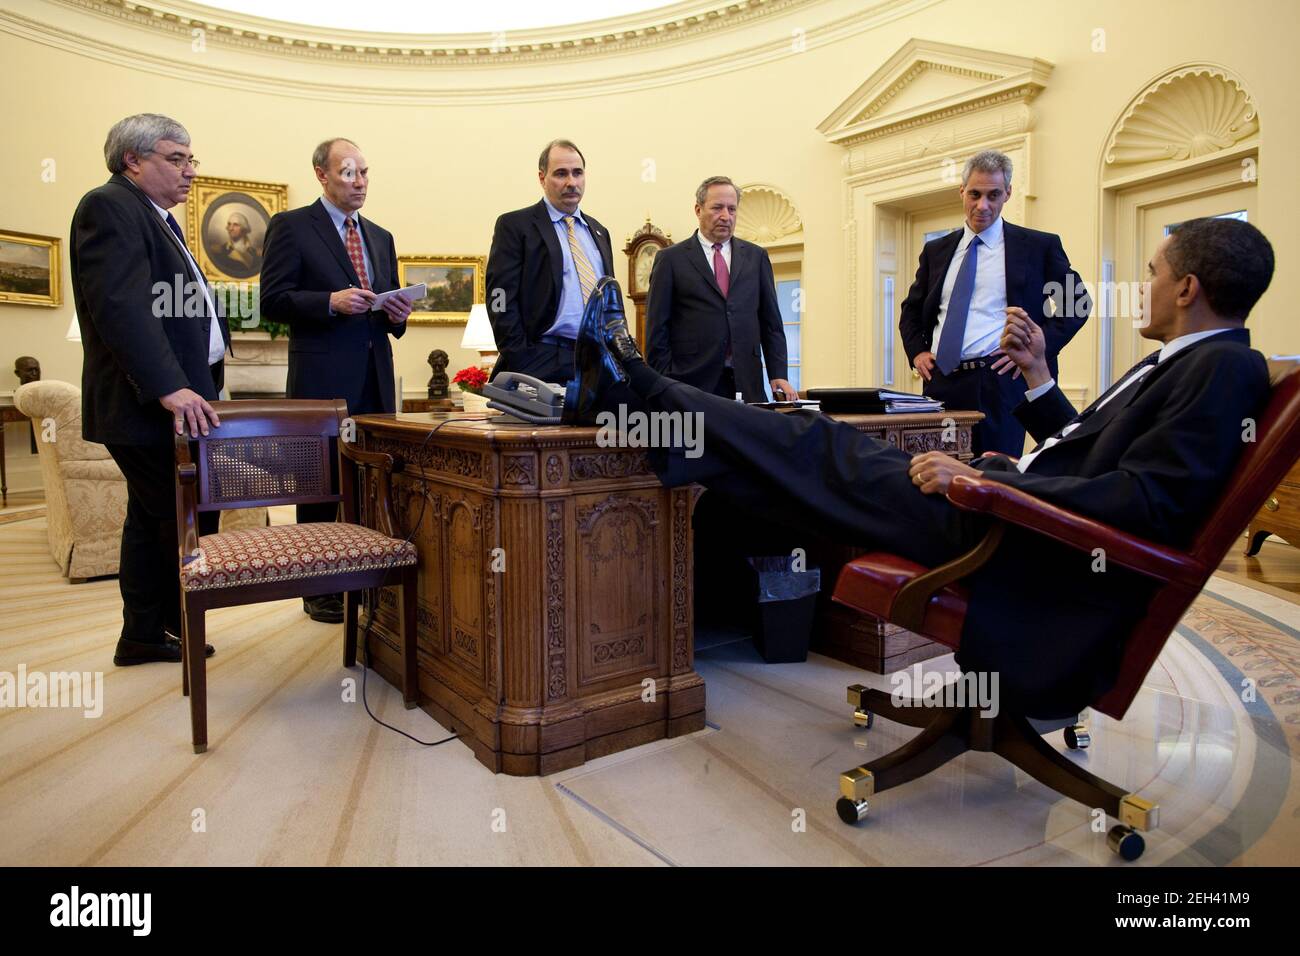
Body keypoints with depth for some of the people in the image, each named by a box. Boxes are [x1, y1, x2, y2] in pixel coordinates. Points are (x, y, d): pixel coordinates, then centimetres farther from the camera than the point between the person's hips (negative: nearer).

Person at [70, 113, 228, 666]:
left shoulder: (156, 216, 21)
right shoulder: (109, 206, -10)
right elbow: (120, 307, -23)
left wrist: (200, 378, 17)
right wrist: (170, 389, -31)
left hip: (172, 399, 10)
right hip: (148, 406, -10)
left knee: (153, 518, 14)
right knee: (188, 519, -4)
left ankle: (144, 636, 25)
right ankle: (171, 629, 12)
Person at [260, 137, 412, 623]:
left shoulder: (381, 237, 19)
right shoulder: (291, 227, 1)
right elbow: (272, 300, -7)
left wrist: (397, 314, 0)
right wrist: (331, 301, -19)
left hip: (375, 382, 6)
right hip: (323, 380, -5)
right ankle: (319, 588, 13)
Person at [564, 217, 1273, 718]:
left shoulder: (1223, 367, -12)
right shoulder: (1178, 361, 18)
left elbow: (1144, 503, -24)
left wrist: (984, 481, -23)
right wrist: (1037, 374, 17)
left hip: (1040, 552, -9)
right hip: (1015, 511, 9)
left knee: (826, 458, -8)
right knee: (828, 451, 4)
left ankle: (634, 393, 1)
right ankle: (632, 392, 11)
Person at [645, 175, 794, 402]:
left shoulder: (756, 256, 14)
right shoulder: (671, 259, 4)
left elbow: (771, 322, 13)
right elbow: (657, 330, 1)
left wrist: (778, 375, 2)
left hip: (746, 383, 3)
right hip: (692, 383, -3)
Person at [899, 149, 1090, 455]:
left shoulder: (1039, 246, 6)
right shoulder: (936, 250, 16)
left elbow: (1078, 302, 7)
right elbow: (911, 308, 24)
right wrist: (917, 351, 7)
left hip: (1000, 382, -3)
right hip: (941, 383, 3)